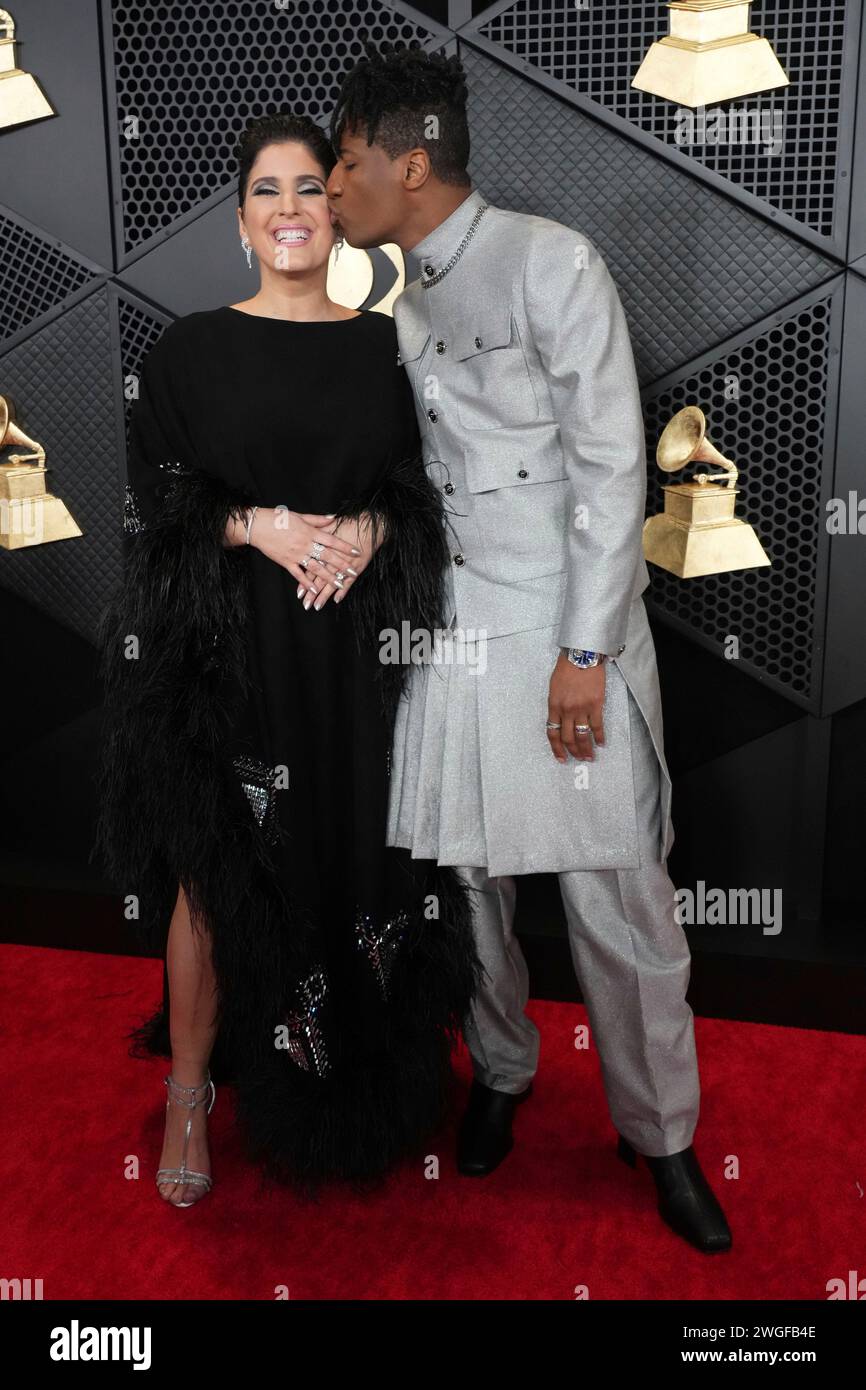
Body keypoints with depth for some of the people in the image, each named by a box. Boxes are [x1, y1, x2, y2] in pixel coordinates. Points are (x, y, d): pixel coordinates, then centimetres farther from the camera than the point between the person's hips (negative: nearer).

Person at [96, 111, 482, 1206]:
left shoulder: (385, 344, 9)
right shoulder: (191, 349, 3)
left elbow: (428, 491, 9)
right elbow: (156, 508, 1)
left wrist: (370, 532, -10)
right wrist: (256, 526, -15)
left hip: (360, 657, 2)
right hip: (231, 654, -2)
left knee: (358, 865, 7)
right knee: (215, 876, 1)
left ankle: (360, 1092, 27)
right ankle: (189, 1096, 19)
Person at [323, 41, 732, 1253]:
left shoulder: (551, 262, -8)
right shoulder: (408, 306, 12)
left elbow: (614, 467, -12)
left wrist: (584, 654, -15)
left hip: (568, 631, -5)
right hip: (454, 635, 6)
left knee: (617, 899, -1)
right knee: (466, 877, 11)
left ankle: (662, 1134, 20)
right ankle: (502, 1073, 35)